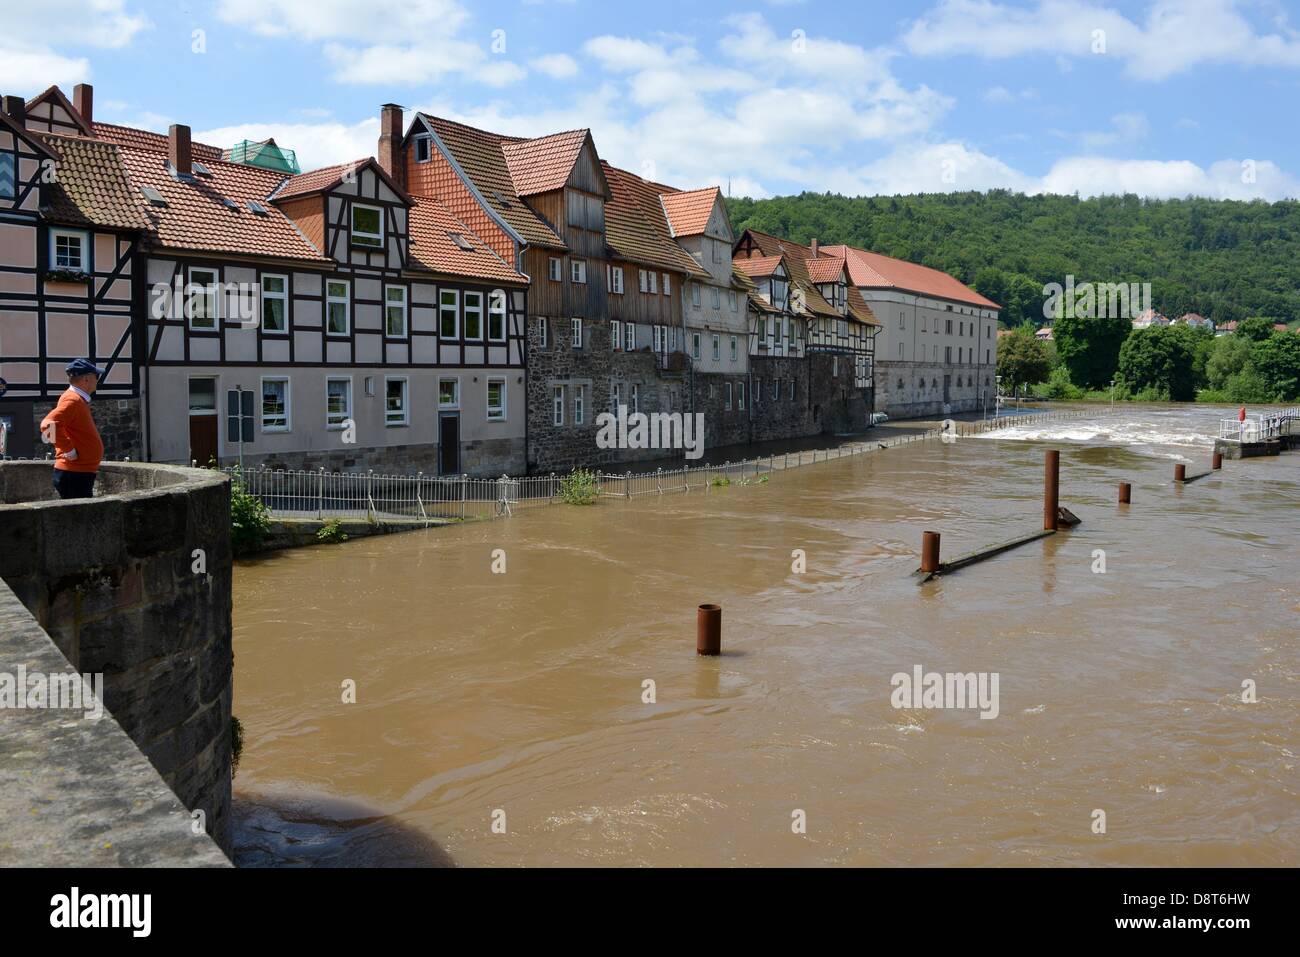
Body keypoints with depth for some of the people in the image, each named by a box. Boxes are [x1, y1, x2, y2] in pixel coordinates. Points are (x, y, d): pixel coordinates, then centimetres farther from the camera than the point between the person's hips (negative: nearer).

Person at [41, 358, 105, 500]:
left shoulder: (79, 399, 15)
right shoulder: (72, 400, -15)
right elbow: (48, 424, -29)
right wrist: (69, 450, -22)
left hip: (82, 473, 10)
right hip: (74, 475, -10)